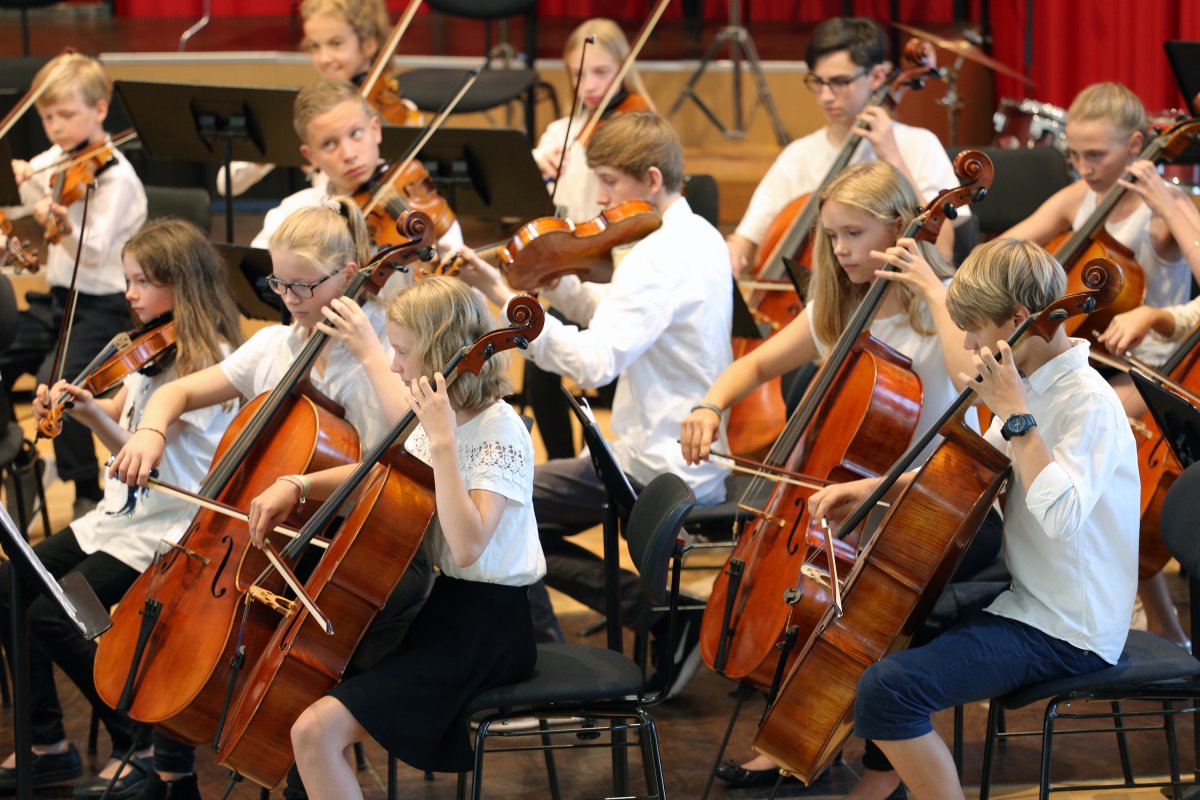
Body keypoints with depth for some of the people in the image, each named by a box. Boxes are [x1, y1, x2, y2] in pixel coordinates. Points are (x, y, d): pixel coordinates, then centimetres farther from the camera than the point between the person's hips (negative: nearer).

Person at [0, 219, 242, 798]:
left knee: (51, 616, -20)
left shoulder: (207, 360, -17)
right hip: (119, 512, 9)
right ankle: (47, 743, 7)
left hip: (165, 529, -9)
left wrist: (94, 416, -29)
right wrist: (68, 402, -7)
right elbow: (120, 413, 11)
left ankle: (142, 744, -5)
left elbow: (142, 449, -19)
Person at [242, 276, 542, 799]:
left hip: (484, 626, -10)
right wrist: (296, 485, 8)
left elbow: (468, 546, -32)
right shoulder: (440, 418, 6)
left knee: (316, 732, -20)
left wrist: (442, 442, -31)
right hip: (442, 604, 10)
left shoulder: (499, 431, -19)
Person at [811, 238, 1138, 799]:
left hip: (1064, 634, -10)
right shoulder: (1031, 385, 7)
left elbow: (1060, 514, -38)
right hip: (1024, 597, 10)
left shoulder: (1088, 403, -22)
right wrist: (875, 488, 11)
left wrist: (1015, 415, -30)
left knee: (888, 687, -24)